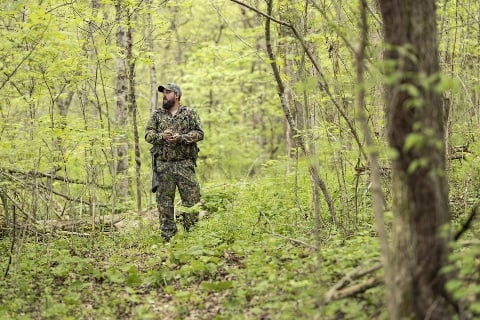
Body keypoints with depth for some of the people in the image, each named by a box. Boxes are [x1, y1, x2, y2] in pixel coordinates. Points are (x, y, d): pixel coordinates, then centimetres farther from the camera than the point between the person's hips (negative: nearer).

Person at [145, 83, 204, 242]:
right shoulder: (157, 115, 12)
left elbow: (199, 133, -2)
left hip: (185, 164, -2)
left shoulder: (190, 113, 6)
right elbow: (148, 134, 6)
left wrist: (181, 138, -15)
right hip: (163, 165, 2)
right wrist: (161, 136, -14)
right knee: (164, 202, 3)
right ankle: (168, 237, 10)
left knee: (191, 199, -3)